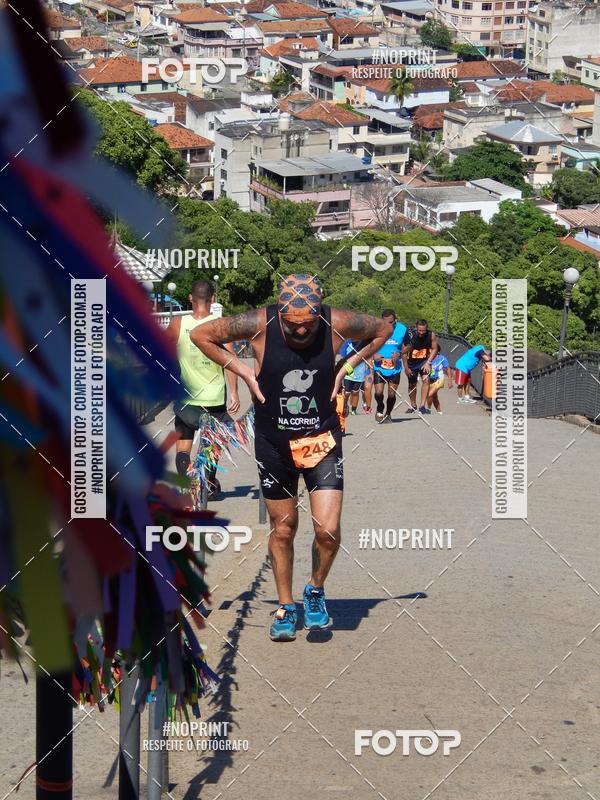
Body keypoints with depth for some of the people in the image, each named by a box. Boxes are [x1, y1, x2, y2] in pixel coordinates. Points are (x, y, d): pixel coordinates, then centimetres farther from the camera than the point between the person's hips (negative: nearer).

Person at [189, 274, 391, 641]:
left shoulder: (337, 323, -15)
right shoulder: (260, 324, -17)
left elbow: (383, 329, 6)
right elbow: (201, 335, -3)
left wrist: (347, 367, -4)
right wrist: (242, 369, -9)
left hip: (323, 442, 0)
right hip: (274, 444, 0)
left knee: (328, 530, -11)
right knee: (283, 530, 10)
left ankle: (316, 590, 18)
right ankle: (286, 608, 28)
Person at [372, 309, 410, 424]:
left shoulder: (402, 329, -6)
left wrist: (400, 353, -11)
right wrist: (373, 354, -13)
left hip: (395, 367, 1)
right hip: (379, 366, -1)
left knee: (392, 394, 3)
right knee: (378, 392, -11)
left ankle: (388, 414, 29)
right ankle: (380, 409, 21)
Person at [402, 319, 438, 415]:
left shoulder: (431, 335, -20)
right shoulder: (410, 336, -25)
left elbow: (434, 349, -4)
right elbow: (404, 353, -14)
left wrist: (428, 362, -14)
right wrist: (406, 368, -13)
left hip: (424, 361, 0)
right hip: (412, 362, 0)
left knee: (426, 380, -20)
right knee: (412, 384, 12)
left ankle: (422, 406, -18)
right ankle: (413, 405, 34)